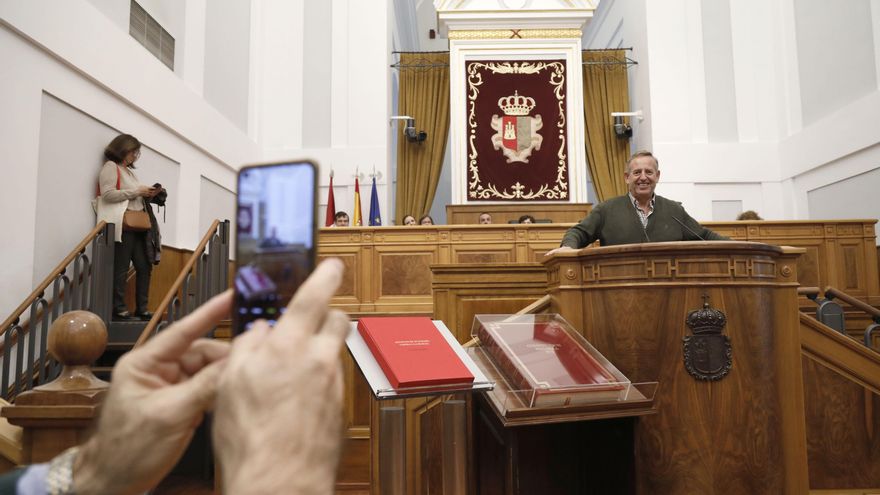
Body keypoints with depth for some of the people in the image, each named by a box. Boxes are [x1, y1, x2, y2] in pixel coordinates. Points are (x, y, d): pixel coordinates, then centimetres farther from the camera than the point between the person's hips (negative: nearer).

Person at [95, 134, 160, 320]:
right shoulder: (110, 167, 0)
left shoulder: (129, 170, 25)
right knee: (120, 269, -7)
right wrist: (136, 191, -12)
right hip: (122, 225, -8)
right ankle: (119, 308, -1)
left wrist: (146, 195, 9)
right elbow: (108, 194, -13)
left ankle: (141, 308, 7)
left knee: (144, 266, 3)